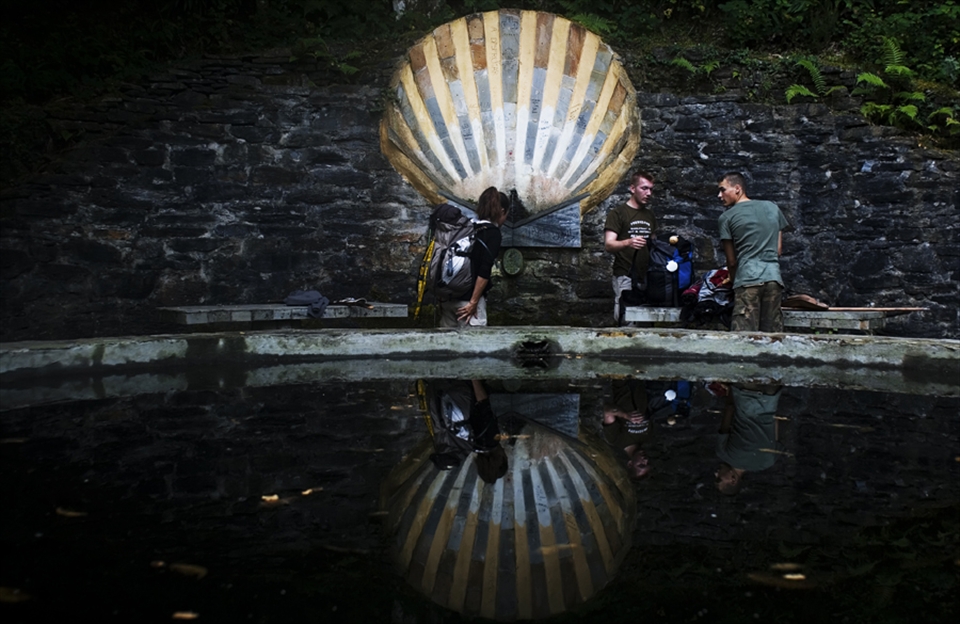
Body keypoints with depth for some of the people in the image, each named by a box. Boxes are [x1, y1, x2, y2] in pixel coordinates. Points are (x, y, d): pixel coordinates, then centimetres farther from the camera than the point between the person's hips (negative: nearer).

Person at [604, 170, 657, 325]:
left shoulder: (650, 215, 18)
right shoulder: (618, 213, -2)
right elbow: (608, 244, -13)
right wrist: (628, 242, -31)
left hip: (646, 277, 6)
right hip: (625, 277, -6)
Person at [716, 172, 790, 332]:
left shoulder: (727, 217, 2)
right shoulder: (773, 208, 15)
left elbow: (731, 261, 5)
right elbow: (779, 249, 16)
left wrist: (734, 281, 20)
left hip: (747, 279, -4)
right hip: (774, 277, 4)